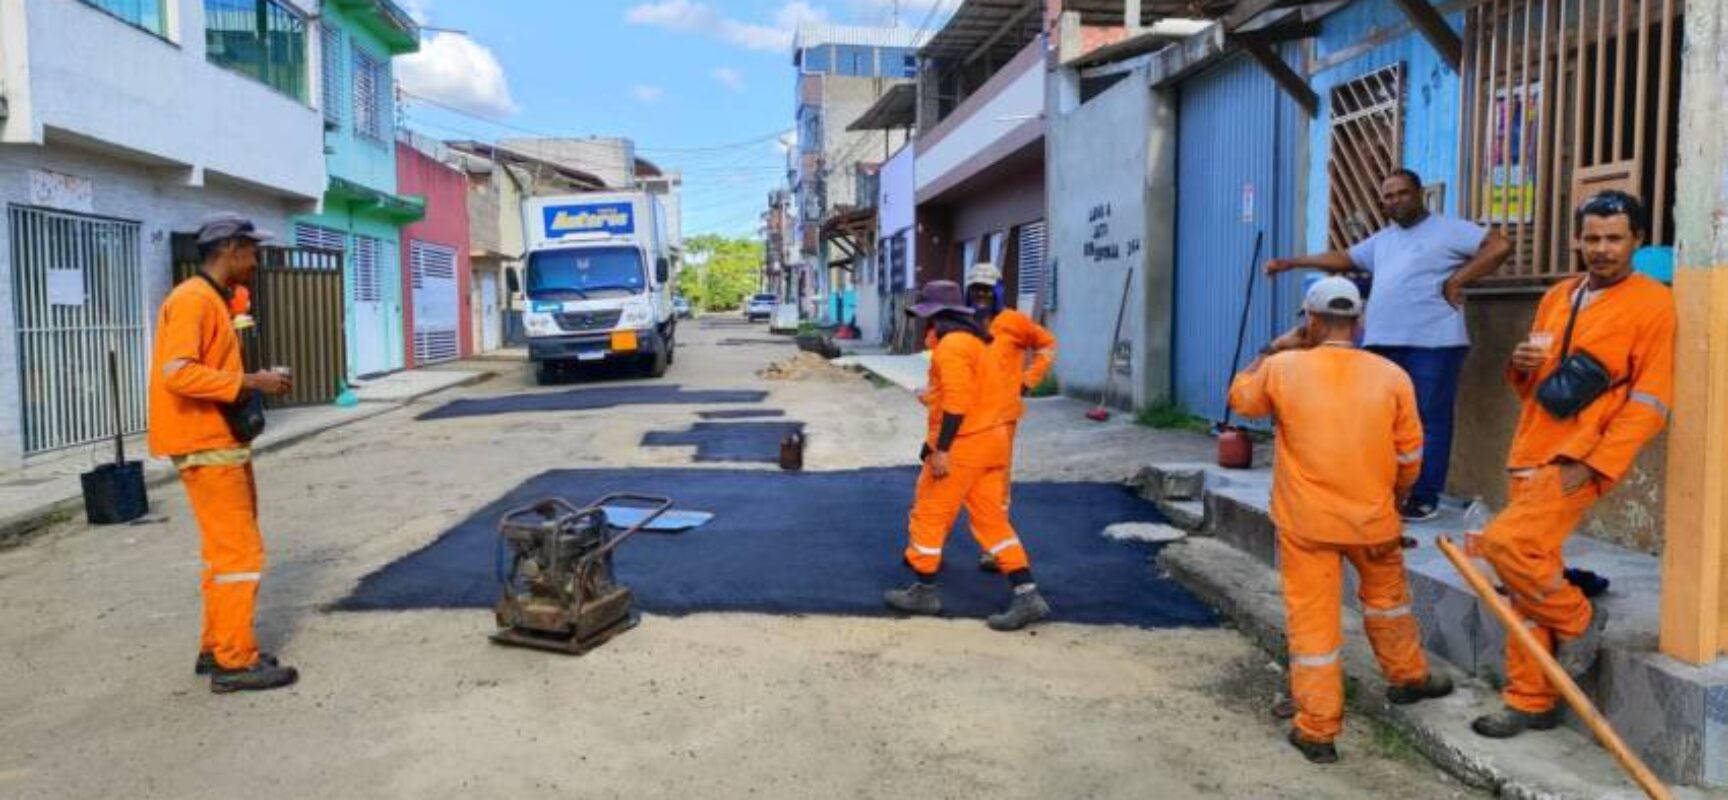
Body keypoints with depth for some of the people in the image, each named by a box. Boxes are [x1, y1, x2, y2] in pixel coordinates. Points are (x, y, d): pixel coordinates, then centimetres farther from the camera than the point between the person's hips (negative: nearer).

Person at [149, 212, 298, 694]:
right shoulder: (192, 300, -16)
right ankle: (235, 662, -2)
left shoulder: (214, 300, 15)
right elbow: (178, 373, -27)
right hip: (206, 448, -10)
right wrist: (250, 382, -24)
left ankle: (217, 648, 25)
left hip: (222, 444, 10)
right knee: (240, 551, -7)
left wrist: (251, 385, 5)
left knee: (226, 549, 16)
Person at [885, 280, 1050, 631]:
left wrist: (941, 449, -23)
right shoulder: (970, 340, 17)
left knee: (930, 514, 5)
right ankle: (1027, 596, 3)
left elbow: (957, 401, -23)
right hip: (991, 438, 10)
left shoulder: (952, 344, -15)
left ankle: (924, 591, 16)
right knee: (992, 519, 8)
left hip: (964, 444, -10)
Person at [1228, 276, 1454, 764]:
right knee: (1386, 595, 27)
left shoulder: (1283, 369, -9)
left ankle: (1317, 730, 10)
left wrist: (1273, 350, 18)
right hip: (1371, 517, 2)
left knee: (1312, 619, 5)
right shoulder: (1392, 377, -4)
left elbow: (1241, 398, 12)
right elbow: (1408, 458, 4)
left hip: (1304, 521, -2)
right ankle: (1408, 677, 47)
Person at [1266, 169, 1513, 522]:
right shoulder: (1381, 240, 22)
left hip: (1433, 342, -7)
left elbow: (1499, 246, -8)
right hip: (1384, 343, 7)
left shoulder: (1448, 229, 1)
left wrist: (1455, 282, -11)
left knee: (1429, 422, -4)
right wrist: (1291, 263, 22)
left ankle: (1424, 499, -1)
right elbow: (1344, 259, 27)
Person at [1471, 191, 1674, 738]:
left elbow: (1650, 401, -10)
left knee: (1505, 543, -23)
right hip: (1531, 457, 7)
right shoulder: (1556, 298, 15)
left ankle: (1578, 621, 5)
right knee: (1528, 582, 9)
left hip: (1581, 462, -7)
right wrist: (1521, 367, 0)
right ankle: (1531, 702, 20)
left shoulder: (1652, 304, -4)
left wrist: (1594, 465, -17)